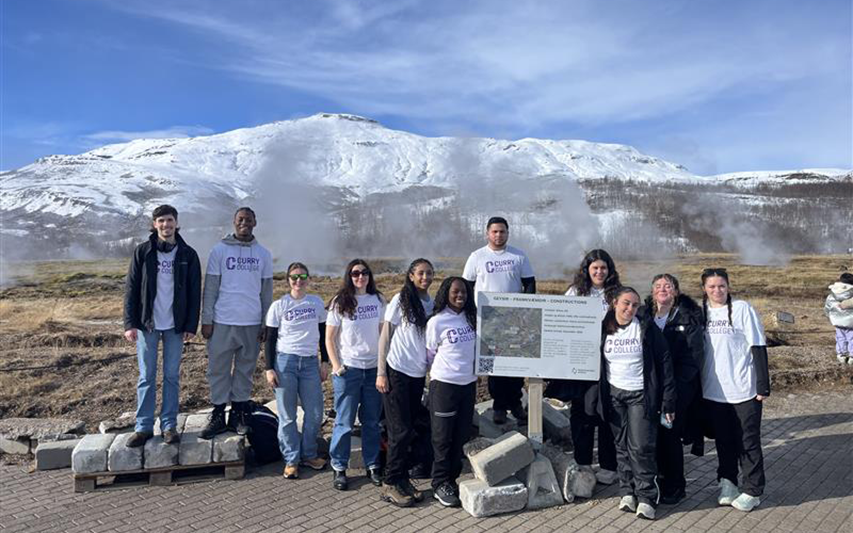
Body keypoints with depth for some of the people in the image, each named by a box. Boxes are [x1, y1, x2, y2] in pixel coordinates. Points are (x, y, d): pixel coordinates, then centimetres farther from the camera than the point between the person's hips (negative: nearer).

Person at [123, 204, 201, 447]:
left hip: (175, 326, 0)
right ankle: (143, 426, 15)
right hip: (147, 324, 0)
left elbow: (194, 293, 2)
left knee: (172, 376, 7)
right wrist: (130, 323, -7)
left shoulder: (188, 254, 2)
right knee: (146, 377, 6)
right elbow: (131, 289, 0)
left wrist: (191, 325, -3)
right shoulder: (142, 252, 0)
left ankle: (169, 425, 17)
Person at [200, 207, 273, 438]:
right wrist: (206, 320, -4)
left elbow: (266, 291, 8)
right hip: (222, 322, -1)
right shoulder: (219, 250, 1)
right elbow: (210, 287, 1)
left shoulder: (264, 254, 6)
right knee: (218, 369, 4)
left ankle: (238, 414, 19)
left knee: (245, 370, 8)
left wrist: (266, 324, 5)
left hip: (252, 323, 1)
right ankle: (218, 415, 16)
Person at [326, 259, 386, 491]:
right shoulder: (340, 303, -4)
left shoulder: (378, 300, 5)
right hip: (348, 369, -3)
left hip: (374, 368, 3)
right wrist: (336, 366, -10)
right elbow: (329, 339, -2)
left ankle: (372, 465, 23)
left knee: (372, 420, 10)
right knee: (344, 421, 4)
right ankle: (339, 468, 17)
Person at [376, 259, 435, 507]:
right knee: (401, 430, -2)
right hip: (397, 372, -5)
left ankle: (402, 479, 24)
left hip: (418, 375, 5)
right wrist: (381, 373, -9)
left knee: (412, 428, 11)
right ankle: (390, 484, 10)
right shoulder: (401, 300, -7)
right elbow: (385, 337, -5)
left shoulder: (432, 304, 8)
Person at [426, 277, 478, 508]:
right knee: (443, 437, 2)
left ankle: (452, 478, 25)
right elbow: (430, 354, 1)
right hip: (444, 384, -5)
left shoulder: (471, 318, 5)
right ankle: (440, 484, 14)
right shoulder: (437, 322, -10)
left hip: (468, 383, 5)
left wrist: (471, 368, 12)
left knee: (462, 435, 11)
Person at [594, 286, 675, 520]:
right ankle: (627, 492, 21)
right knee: (622, 446, 9)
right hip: (613, 395, 3)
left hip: (641, 395, -3)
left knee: (641, 447, -5)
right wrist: (596, 397, 5)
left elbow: (664, 363, -5)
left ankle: (646, 498, 7)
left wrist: (668, 402, -8)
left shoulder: (647, 329, -5)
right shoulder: (603, 329, 2)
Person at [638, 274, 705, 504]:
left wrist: (674, 385, -15)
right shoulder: (643, 315, 7)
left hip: (679, 388, -3)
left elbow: (694, 356, -8)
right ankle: (661, 480, 25)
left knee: (670, 434, -1)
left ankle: (675, 487, 16)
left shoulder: (689, 318, -3)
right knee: (655, 434, 7)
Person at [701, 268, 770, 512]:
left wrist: (763, 385, -10)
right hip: (713, 391, 4)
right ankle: (727, 483, 31)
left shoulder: (742, 309, -9)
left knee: (748, 442, 7)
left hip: (743, 390, -4)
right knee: (723, 441, 15)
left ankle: (752, 491, 20)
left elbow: (758, 348, -8)